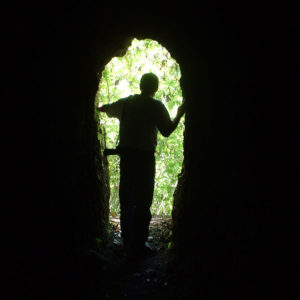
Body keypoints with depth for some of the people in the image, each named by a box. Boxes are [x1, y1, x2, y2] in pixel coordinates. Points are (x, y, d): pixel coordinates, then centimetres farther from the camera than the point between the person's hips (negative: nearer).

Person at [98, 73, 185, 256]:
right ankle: (139, 242, 0)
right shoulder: (156, 106, -5)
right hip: (145, 156, -5)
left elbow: (106, 109, 26)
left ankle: (127, 237, 27)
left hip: (126, 154, 5)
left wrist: (100, 107, 50)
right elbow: (167, 131, -9)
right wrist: (179, 114, 6)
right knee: (143, 201, -1)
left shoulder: (125, 103, 10)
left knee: (126, 196, 15)